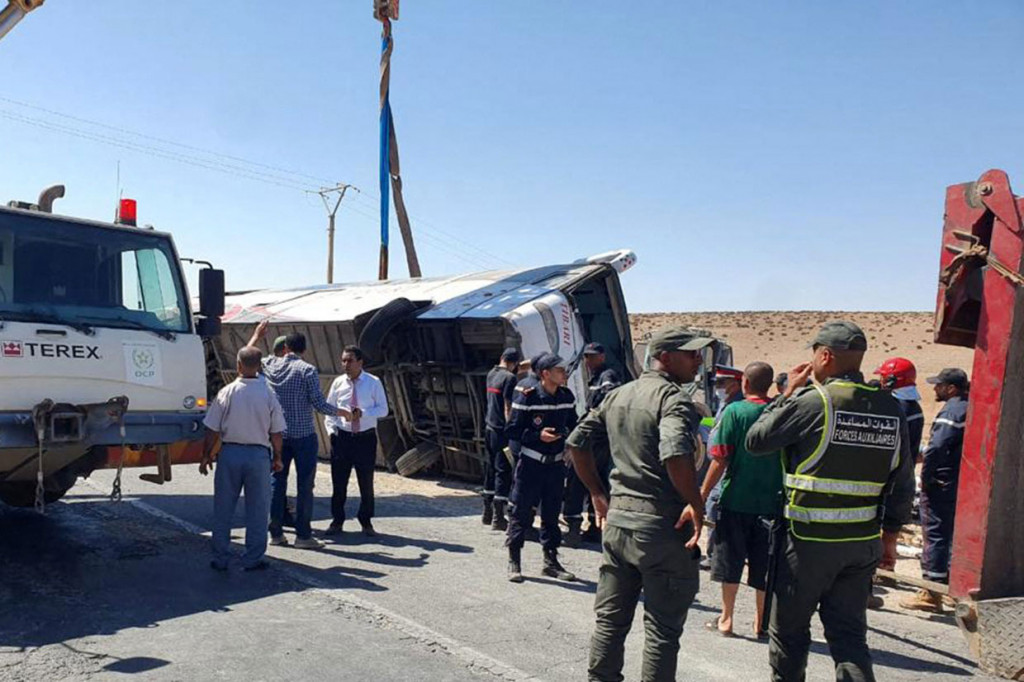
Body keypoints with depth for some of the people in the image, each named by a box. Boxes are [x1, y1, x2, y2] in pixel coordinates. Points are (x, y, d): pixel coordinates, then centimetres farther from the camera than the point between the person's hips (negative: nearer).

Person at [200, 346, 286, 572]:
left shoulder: (226, 392, -6)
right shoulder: (268, 394, -5)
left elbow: (212, 430, -3)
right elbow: (276, 433, 0)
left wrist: (206, 455, 9)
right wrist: (277, 457, 13)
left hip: (230, 452, 0)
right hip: (259, 454, 0)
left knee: (223, 509, 11)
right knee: (257, 509, 9)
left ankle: (220, 559, 18)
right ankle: (253, 559, 14)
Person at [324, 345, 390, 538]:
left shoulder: (374, 383, -4)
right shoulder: (338, 382, 2)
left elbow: (383, 409, -4)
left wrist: (363, 413, -19)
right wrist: (331, 429, -3)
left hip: (366, 438, -1)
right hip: (342, 437, 2)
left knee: (366, 482, 7)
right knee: (339, 481, 6)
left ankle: (366, 522, 23)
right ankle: (337, 521, 21)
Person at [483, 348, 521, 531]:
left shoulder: (491, 374, 9)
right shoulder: (510, 378, -14)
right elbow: (508, 408, -17)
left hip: (489, 428, 8)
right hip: (502, 431, -8)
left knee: (491, 470, 16)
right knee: (503, 472, -3)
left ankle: (487, 513, 25)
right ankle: (498, 518, -1)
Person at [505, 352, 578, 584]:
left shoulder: (567, 397, 4)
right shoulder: (527, 397, -13)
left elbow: (572, 425, 18)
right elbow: (513, 431, -10)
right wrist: (538, 436, -21)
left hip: (556, 463, 5)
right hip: (531, 463, -5)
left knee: (552, 513, 13)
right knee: (522, 512, 1)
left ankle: (551, 561, 25)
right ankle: (514, 561, 13)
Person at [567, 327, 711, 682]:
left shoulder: (617, 396, 10)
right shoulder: (674, 398, -14)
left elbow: (577, 442, 12)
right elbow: (675, 455, -31)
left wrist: (598, 494, 16)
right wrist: (697, 506, -18)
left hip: (618, 522, 7)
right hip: (663, 528, -7)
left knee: (610, 619, 17)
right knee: (662, 629, 6)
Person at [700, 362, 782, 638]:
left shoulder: (735, 411, -9)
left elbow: (721, 460, -11)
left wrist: (703, 494, -3)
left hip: (736, 499, -3)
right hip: (771, 501, 3)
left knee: (730, 563, 9)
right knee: (764, 565, 11)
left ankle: (726, 619, 17)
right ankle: (761, 623, 19)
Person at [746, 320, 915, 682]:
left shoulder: (812, 401, -16)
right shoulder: (890, 408, 2)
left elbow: (755, 441, -7)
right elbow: (903, 482, 7)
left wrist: (788, 393, 2)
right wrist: (890, 533, 17)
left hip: (809, 540, -5)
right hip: (863, 543, 5)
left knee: (789, 630, 13)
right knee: (849, 635, 13)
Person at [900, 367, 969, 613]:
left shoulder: (951, 411, -16)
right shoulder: (970, 409, 13)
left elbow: (936, 447, -27)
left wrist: (926, 477, -15)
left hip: (942, 485, -9)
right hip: (962, 487, 9)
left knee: (935, 535, -4)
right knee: (953, 535, 18)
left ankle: (931, 594, 0)